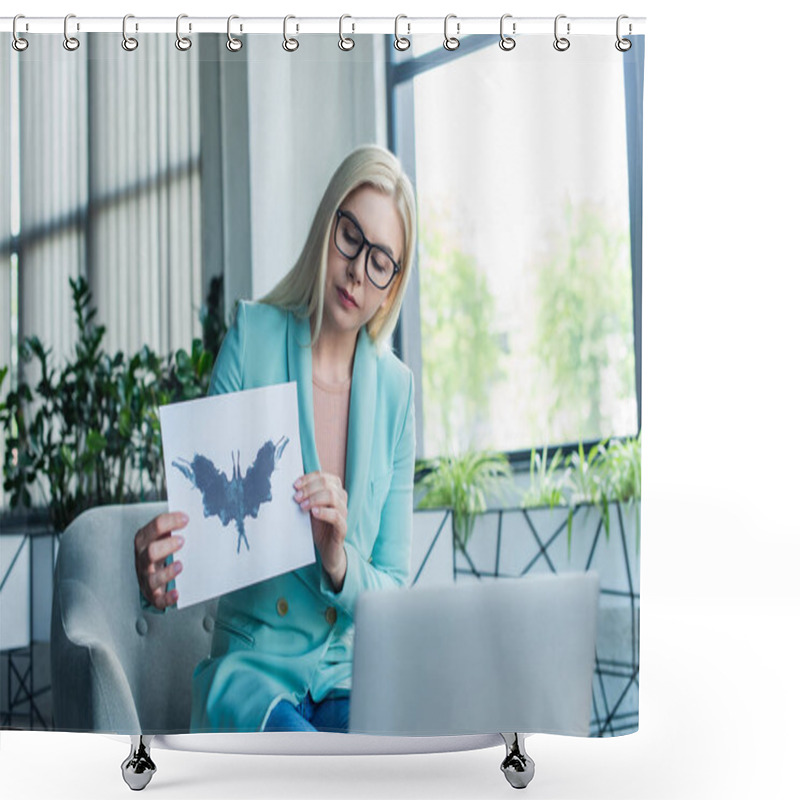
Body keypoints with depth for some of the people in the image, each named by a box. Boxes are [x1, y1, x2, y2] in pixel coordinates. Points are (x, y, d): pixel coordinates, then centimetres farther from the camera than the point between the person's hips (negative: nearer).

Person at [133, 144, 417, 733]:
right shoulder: (252, 338, -4)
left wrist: (340, 564, -18)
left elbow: (395, 588, 5)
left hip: (347, 680, 3)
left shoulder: (396, 389, 3)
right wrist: (161, 581, -28)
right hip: (250, 669, -2)